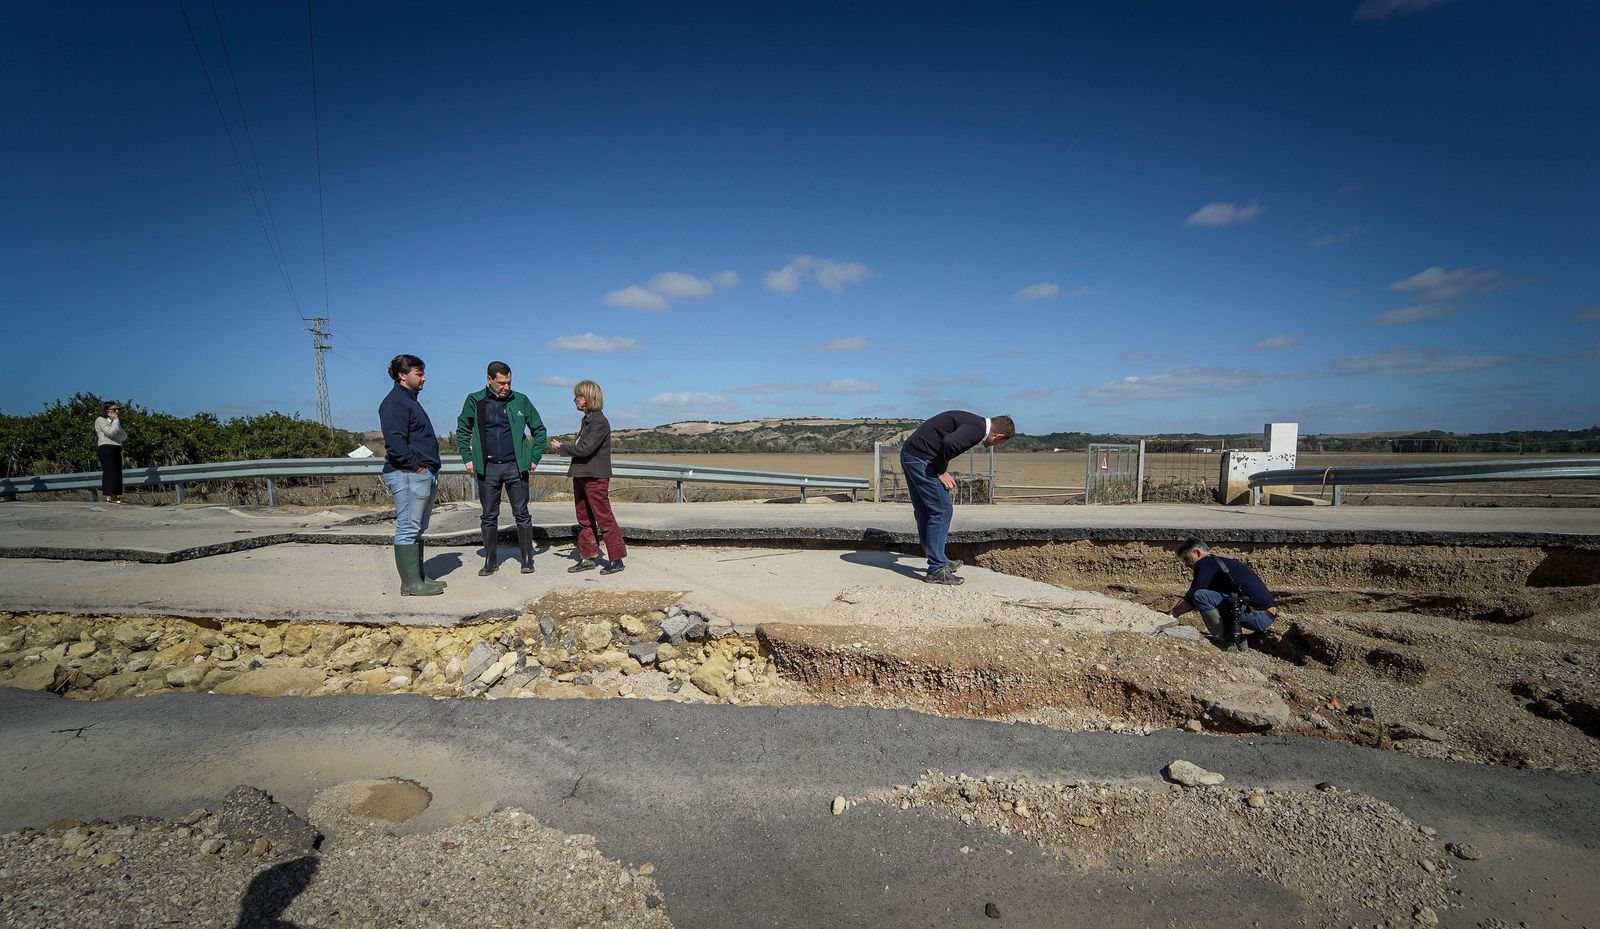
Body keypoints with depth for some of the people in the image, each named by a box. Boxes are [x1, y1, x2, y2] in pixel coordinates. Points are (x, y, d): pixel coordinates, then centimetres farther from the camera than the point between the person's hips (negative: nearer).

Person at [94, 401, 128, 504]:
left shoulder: (115, 422, 25)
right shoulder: (100, 420, 2)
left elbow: (125, 437, 12)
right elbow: (111, 432, -15)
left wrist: (116, 421, 3)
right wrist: (116, 420, -3)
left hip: (116, 449, 8)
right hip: (106, 448, -8)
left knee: (117, 473, 2)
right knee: (110, 471, -15)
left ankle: (116, 496, 0)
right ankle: (109, 495, -19)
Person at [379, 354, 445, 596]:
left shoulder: (410, 401, 22)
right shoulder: (395, 402, -10)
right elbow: (395, 442, -21)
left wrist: (431, 471, 17)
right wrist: (416, 466, -19)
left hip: (424, 475, 11)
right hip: (408, 475, -11)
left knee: (417, 530, 14)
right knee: (408, 529, -6)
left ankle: (418, 578, 21)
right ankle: (411, 583, -3)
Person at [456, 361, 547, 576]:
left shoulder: (520, 401, 2)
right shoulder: (475, 401, 2)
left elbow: (539, 429, 10)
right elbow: (462, 431, 12)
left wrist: (534, 457, 2)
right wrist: (467, 458, 2)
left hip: (515, 466, 0)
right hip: (487, 468, 1)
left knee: (522, 514, 3)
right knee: (489, 517, 8)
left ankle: (527, 559, 12)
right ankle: (491, 561, 18)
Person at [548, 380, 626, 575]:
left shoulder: (599, 422, -16)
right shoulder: (586, 420, 13)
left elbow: (585, 449, -21)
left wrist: (561, 447, -10)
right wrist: (563, 447, 2)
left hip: (595, 477, -9)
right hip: (581, 475, 9)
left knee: (603, 517, -4)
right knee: (584, 519, 13)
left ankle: (616, 559, 3)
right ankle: (587, 558, 21)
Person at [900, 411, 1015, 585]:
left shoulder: (973, 422, 17)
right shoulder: (977, 429, -13)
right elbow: (948, 443, -29)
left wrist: (942, 469, 15)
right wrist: (941, 472, -14)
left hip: (909, 455, 10)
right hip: (920, 459, -10)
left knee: (924, 511, 18)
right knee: (942, 510, -4)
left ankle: (938, 561, 32)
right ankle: (936, 570, 2)